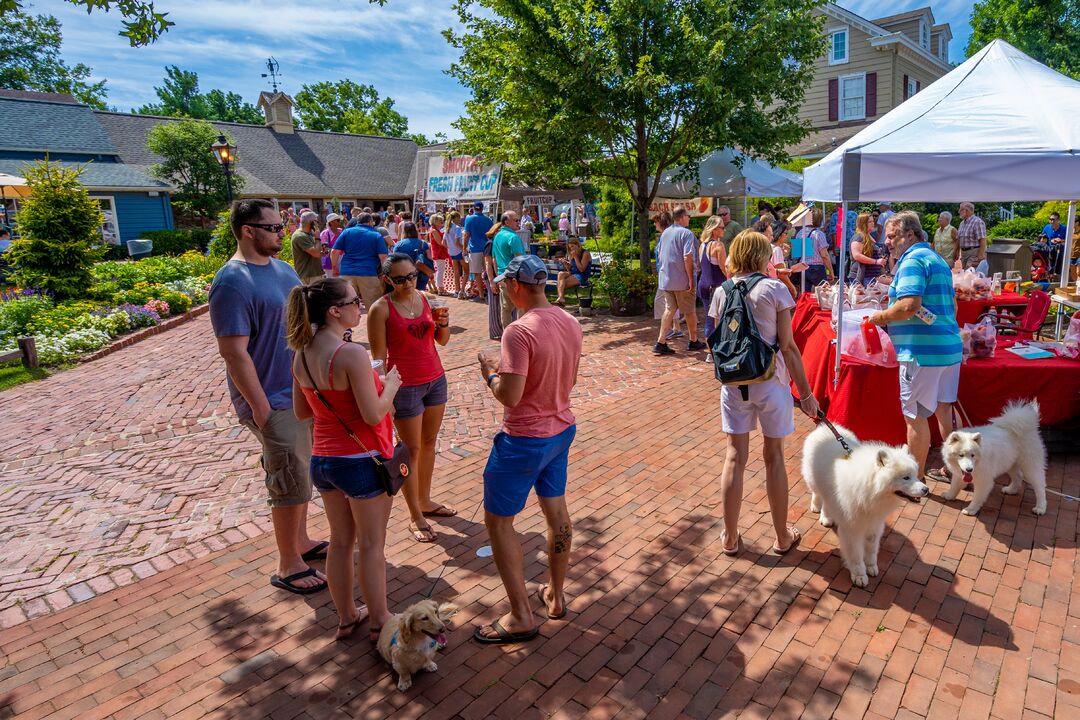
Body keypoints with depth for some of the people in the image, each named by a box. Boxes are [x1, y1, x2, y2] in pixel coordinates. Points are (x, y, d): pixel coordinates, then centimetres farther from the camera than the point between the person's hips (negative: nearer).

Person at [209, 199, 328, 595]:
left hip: (304, 391, 9)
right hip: (274, 401, -8)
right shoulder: (232, 282, -19)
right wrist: (261, 409, -21)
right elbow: (233, 352, -22)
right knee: (292, 484, 1)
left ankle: (300, 540, 38)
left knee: (302, 474, 20)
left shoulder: (283, 269, 8)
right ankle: (288, 566, 18)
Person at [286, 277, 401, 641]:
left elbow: (301, 411, 9)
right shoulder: (352, 354, -24)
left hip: (322, 458, 7)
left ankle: (346, 616, 36)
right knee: (371, 545, 10)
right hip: (361, 461, -7)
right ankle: (379, 621, 26)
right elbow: (374, 415, -22)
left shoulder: (301, 354, 0)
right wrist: (390, 385, -6)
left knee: (340, 540, 20)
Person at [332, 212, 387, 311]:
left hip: (347, 273, 2)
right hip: (369, 274, -2)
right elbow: (383, 257, -4)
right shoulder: (377, 236, 5)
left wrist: (335, 268, 17)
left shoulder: (347, 232, 10)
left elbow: (334, 252, 6)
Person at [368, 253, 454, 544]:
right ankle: (416, 518, 15)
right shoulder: (381, 308, -14)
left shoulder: (424, 297, 2)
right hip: (406, 386, -6)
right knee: (412, 450, 3)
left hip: (436, 379, 6)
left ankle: (425, 501, 33)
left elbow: (442, 340, 7)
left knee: (429, 443, 16)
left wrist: (443, 325, -14)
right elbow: (379, 356, -12)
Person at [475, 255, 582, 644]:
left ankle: (521, 617, 15)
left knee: (498, 520, 8)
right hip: (562, 429, 8)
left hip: (525, 439, -8)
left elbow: (509, 396, -27)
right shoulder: (569, 322, 0)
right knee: (556, 509, 21)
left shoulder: (519, 331, -25)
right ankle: (555, 595, 37)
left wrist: (490, 373, -6)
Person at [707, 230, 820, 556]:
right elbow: (788, 346, -9)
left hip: (733, 383, 2)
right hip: (770, 382, -2)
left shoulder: (722, 292, 1)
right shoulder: (774, 289, -8)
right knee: (774, 457, 11)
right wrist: (805, 392, -3)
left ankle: (730, 537, 19)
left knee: (735, 457, 9)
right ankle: (782, 537, 26)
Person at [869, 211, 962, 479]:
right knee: (943, 409, 20)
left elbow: (909, 305, -26)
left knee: (915, 416, 1)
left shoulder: (912, 261, -13)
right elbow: (952, 305, 26)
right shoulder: (938, 260, 19)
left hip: (922, 351, -10)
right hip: (950, 346, 10)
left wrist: (882, 316, -11)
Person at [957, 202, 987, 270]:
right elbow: (958, 239, 21)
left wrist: (981, 255, -22)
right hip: (964, 253, 9)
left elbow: (983, 240, -18)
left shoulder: (977, 222, -12)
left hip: (975, 253, -9)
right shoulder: (962, 223, 15)